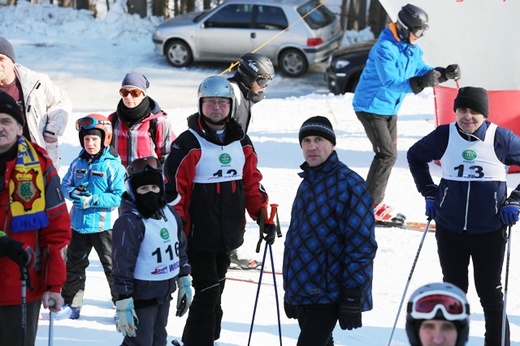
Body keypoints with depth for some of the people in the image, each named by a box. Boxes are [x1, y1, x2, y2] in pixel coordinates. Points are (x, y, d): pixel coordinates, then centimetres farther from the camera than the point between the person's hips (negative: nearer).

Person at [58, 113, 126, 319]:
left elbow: (119, 196, -16)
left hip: (103, 225, -6)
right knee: (74, 265, 16)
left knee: (113, 266, 1)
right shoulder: (78, 164, 4)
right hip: (79, 224, 6)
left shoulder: (113, 166, -12)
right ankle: (71, 304, 29)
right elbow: (65, 185, 10)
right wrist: (73, 193, -12)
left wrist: (93, 200, -23)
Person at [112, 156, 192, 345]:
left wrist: (184, 284, 19)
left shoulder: (170, 214, 5)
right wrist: (124, 306, -22)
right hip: (141, 296, -8)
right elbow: (122, 266, -21)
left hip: (165, 293, 8)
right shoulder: (129, 223, -20)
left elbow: (181, 250, 17)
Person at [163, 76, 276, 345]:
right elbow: (173, 188, -10)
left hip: (229, 233, 6)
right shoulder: (187, 143, -9)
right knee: (207, 292, -8)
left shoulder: (242, 142, 9)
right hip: (199, 234, -6)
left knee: (215, 290, 16)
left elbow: (252, 183, 16)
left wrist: (263, 217, 7)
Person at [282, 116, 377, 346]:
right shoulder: (307, 184, 13)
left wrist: (353, 296, -19)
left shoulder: (348, 184, -13)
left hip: (328, 293, -9)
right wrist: (290, 291, 23)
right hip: (302, 291, 9)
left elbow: (361, 245, -16)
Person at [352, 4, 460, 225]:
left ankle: (374, 202, 22)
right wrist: (421, 83, -44)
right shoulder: (385, 48, -26)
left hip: (389, 109, 10)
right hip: (372, 107, -10)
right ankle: (371, 207, -7)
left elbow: (421, 69, 8)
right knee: (387, 155, -13)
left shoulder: (411, 48, 3)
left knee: (388, 154, 13)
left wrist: (445, 73, -10)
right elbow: (391, 82, -33)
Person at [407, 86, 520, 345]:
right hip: (449, 229, 2)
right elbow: (415, 156, 14)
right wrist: (428, 193, 8)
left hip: (490, 231, -2)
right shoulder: (444, 136, -4)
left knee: (490, 292, 7)